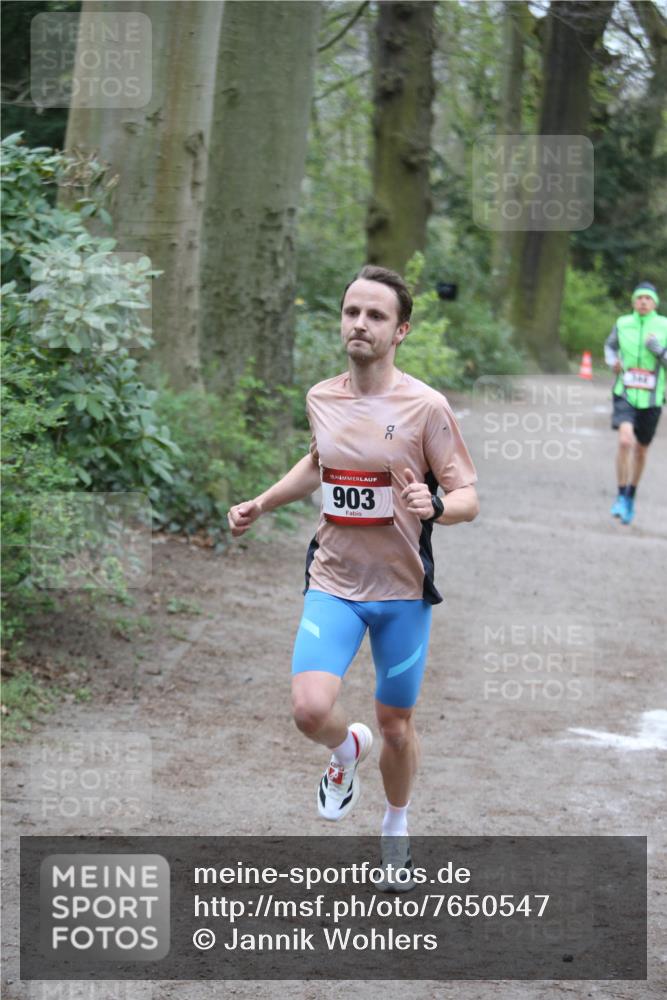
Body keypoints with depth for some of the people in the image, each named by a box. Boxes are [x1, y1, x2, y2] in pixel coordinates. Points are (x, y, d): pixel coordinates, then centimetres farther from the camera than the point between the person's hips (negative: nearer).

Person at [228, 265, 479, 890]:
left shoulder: (425, 407, -12)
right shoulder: (321, 399, 1)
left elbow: (468, 498, -11)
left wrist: (433, 505, -32)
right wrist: (261, 503, 16)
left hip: (402, 589, -2)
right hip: (333, 584, 2)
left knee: (396, 726, 10)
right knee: (311, 710, -19)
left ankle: (396, 827, 40)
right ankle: (347, 750, 18)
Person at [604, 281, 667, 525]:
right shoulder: (622, 324, -1)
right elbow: (610, 346, 20)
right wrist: (612, 362, -1)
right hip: (625, 395, -1)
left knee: (641, 451, 15)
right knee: (625, 441, -24)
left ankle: (631, 496, 39)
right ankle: (621, 498, -12)